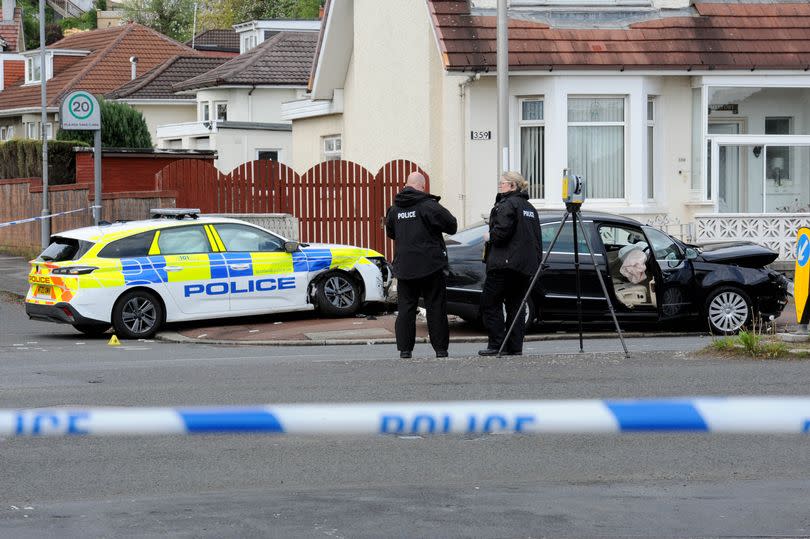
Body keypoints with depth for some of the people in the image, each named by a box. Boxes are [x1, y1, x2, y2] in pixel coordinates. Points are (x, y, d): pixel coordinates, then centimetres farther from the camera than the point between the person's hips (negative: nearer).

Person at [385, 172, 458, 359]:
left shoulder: (395, 209, 7)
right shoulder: (428, 206, -11)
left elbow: (390, 233, 21)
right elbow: (451, 225, -7)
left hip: (404, 266, 4)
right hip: (430, 266, -4)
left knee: (405, 308, 7)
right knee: (436, 308, 2)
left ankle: (405, 349, 2)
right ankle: (440, 349, 3)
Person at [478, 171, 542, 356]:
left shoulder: (507, 205, -9)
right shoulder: (530, 208, 18)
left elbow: (502, 231, -20)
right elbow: (537, 239, 18)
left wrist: (489, 237, -1)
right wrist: (536, 263, 19)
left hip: (505, 264, -8)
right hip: (526, 265, 9)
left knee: (490, 303, -3)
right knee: (516, 306, 9)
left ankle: (496, 345, -7)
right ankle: (515, 347, 4)